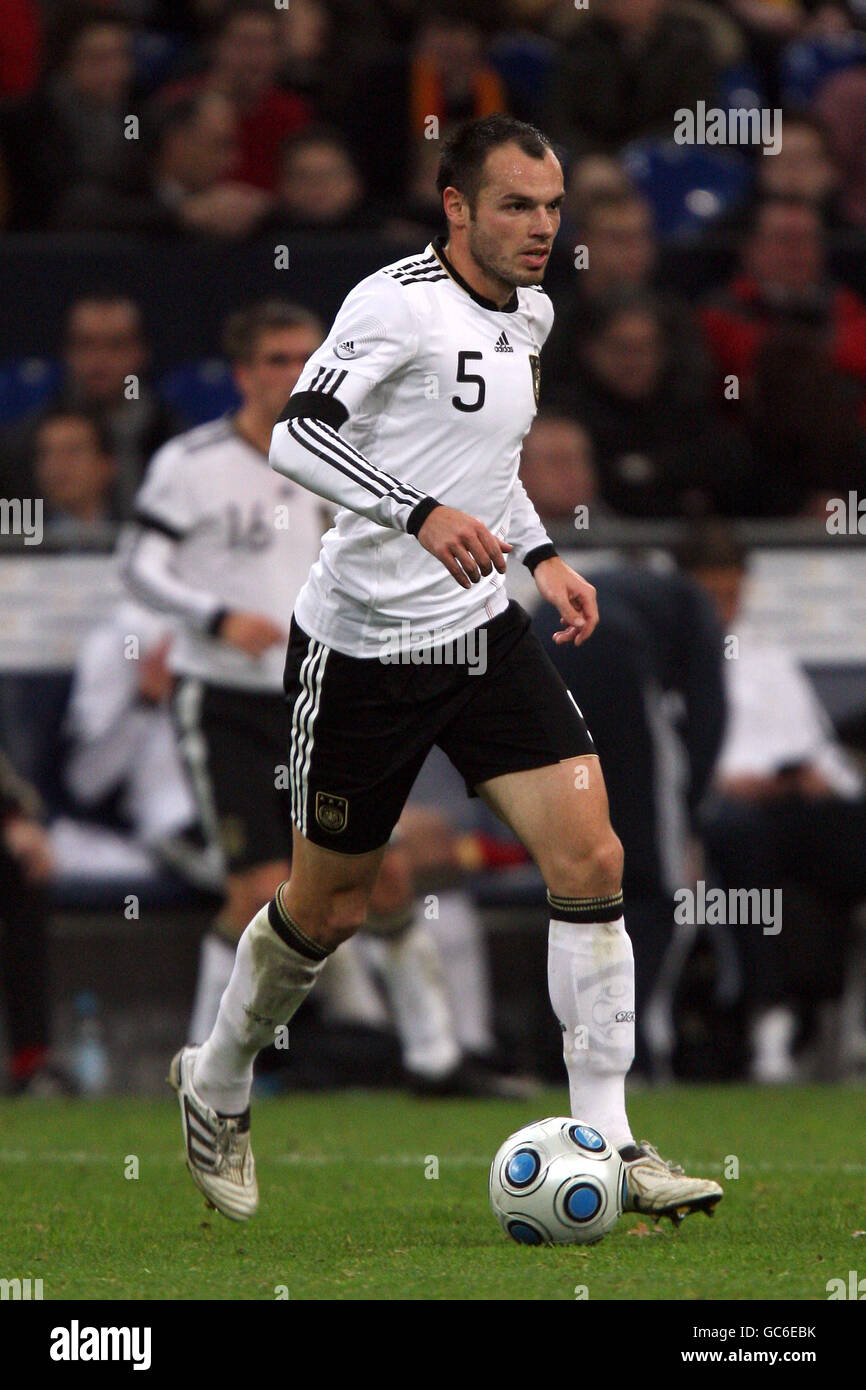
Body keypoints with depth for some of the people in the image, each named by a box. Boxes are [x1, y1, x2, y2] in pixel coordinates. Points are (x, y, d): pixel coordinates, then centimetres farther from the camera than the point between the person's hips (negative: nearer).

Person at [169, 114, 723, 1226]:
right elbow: (297, 435, -26)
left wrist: (541, 555, 12)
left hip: (483, 632, 6)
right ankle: (215, 1085, 35)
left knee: (591, 859, -9)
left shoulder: (527, 313, 10)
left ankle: (607, 1144, -6)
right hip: (363, 644, -6)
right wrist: (425, 515, -38)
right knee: (327, 906, 7)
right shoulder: (397, 303, -16)